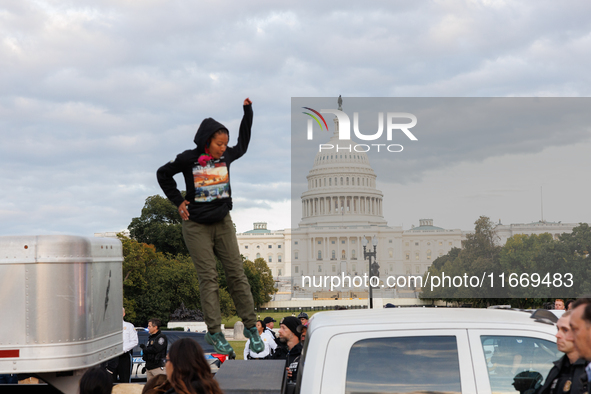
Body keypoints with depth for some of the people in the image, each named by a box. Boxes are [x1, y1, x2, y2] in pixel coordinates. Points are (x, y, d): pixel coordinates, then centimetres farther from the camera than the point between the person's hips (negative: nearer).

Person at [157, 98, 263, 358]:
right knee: (208, 278, -3)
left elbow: (243, 144, 23)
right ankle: (214, 332, 2)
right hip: (196, 226, -3)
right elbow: (163, 174, 8)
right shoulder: (189, 159, -10)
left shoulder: (226, 156, 0)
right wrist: (178, 201, 3)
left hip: (223, 223, 3)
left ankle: (250, 326, 10)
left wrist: (247, 111, 18)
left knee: (237, 274, 1)